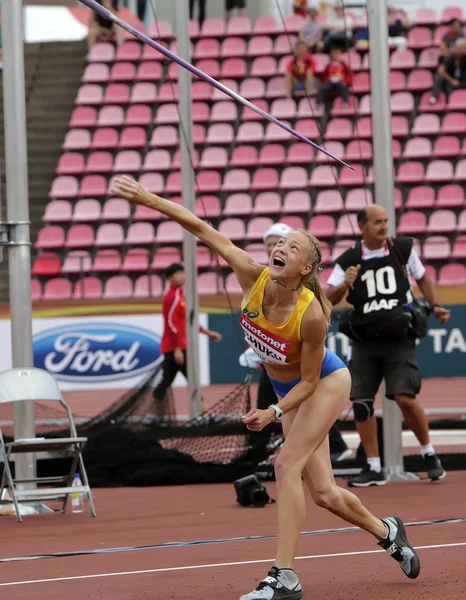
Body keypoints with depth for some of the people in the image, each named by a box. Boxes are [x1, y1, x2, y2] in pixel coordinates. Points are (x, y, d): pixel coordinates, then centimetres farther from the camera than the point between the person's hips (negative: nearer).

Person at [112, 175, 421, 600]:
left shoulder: (311, 314, -35)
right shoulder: (254, 278, -23)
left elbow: (309, 381, -22)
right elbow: (202, 230, -24)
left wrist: (273, 414, -32)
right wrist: (149, 199, -32)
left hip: (327, 382, -6)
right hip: (289, 390, 6)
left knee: (287, 465, -21)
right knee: (323, 492, 7)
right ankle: (387, 532, 35)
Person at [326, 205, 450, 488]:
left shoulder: (403, 249, -1)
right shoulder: (348, 261, -1)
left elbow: (423, 276, 16)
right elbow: (328, 300, -5)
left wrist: (435, 305, 5)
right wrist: (345, 285, -24)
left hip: (399, 339, -2)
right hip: (365, 342, 2)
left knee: (405, 397, -14)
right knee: (361, 401, -1)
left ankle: (430, 454, 7)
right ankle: (374, 468, 10)